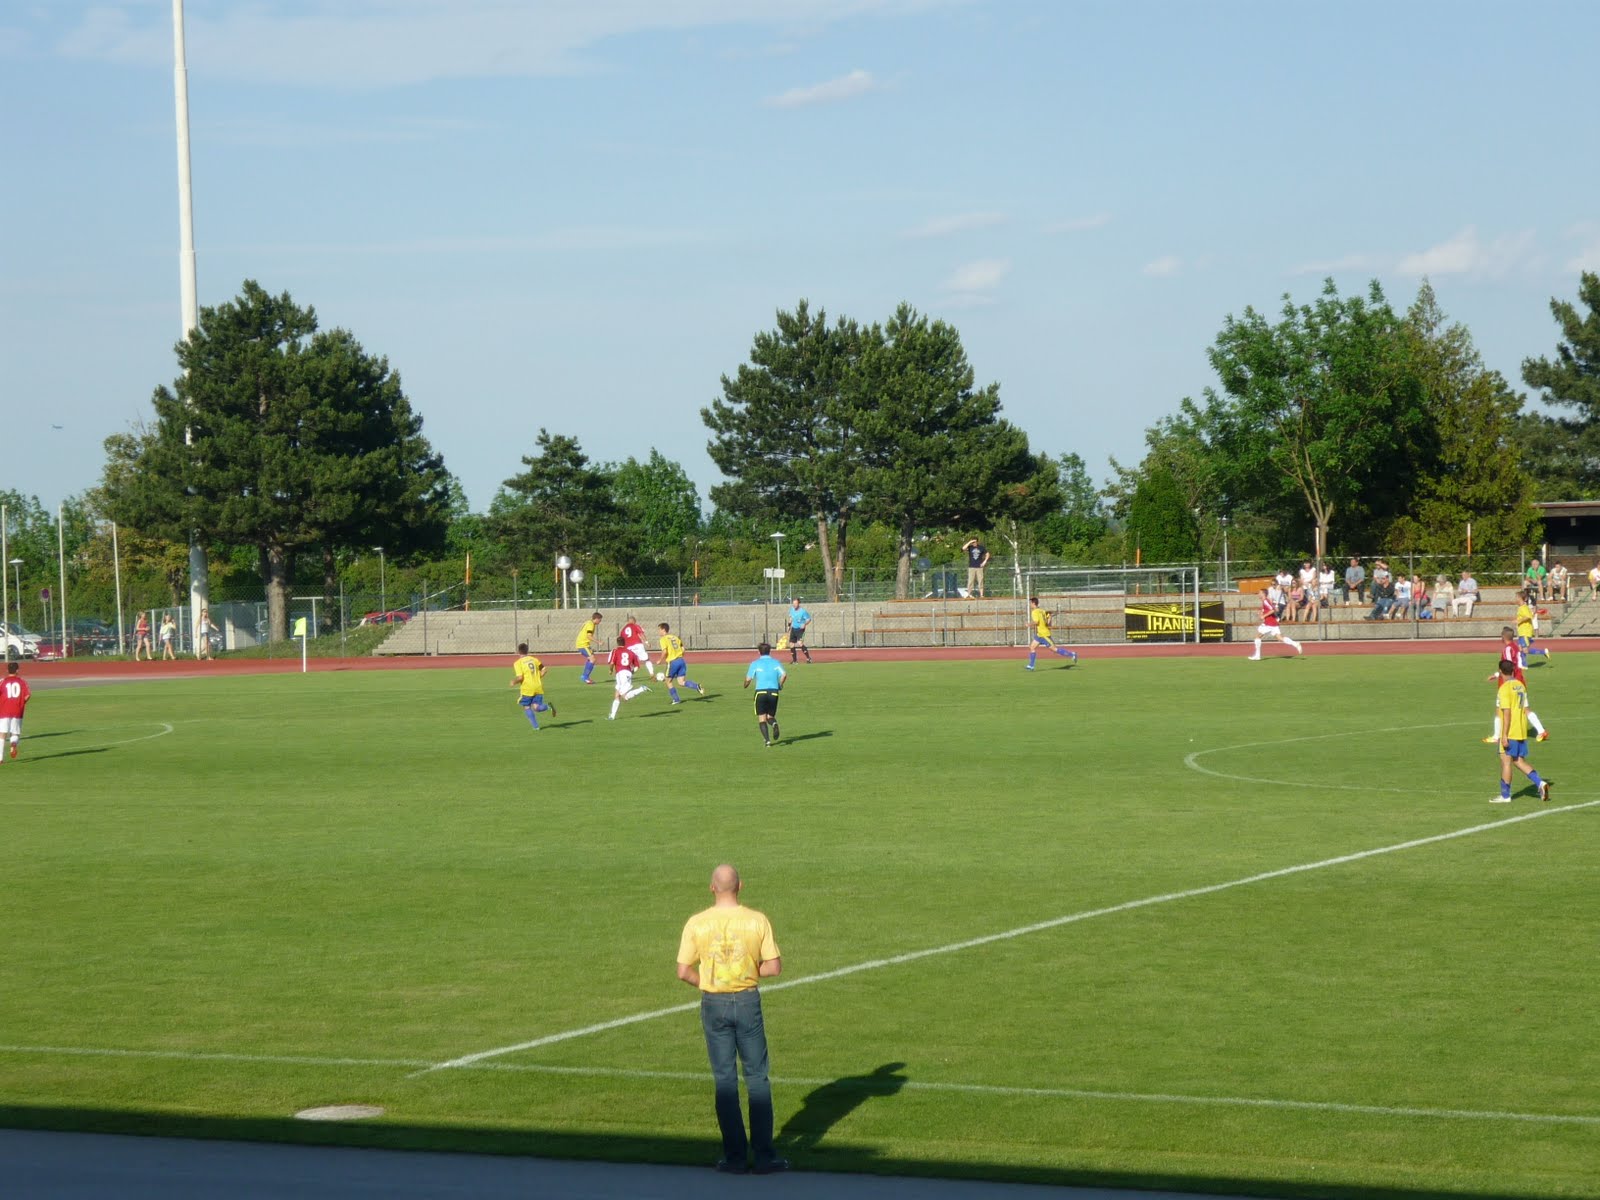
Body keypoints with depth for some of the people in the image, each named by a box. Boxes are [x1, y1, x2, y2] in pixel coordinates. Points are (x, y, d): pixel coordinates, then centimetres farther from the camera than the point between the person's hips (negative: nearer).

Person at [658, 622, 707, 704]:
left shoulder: (663, 639, -5)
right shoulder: (675, 637, 16)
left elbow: (664, 651, -17)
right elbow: (682, 648, 16)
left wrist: (660, 660, -3)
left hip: (672, 662, -6)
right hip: (681, 660, 6)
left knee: (669, 681, 13)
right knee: (682, 681, 5)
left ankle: (676, 699, 14)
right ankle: (697, 687, -19)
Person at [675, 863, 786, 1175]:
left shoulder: (696, 924, -7)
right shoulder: (757, 921, -8)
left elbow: (683, 972, -6)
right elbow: (774, 967, -7)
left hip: (714, 1004, 0)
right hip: (748, 1002, 0)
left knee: (724, 1079, 8)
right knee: (757, 1078, 8)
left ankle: (735, 1156, 8)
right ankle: (763, 1155, 6)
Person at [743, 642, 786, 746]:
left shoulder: (755, 664, 3)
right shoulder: (776, 662, 8)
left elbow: (748, 679, -3)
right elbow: (784, 674, -7)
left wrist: (745, 685, 19)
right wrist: (780, 685, 10)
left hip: (760, 692, -2)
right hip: (773, 692, 2)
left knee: (762, 718, 4)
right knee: (770, 716, 16)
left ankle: (767, 740, -13)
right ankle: (774, 723, -21)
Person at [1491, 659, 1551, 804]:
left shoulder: (1504, 689, -14)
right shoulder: (1521, 687, 10)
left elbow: (1507, 713, -19)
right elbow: (1526, 710, 14)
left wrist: (1504, 735, -19)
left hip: (1510, 733, -8)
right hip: (1522, 732, 8)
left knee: (1506, 761, 0)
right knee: (1519, 761, 15)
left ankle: (1505, 796, 5)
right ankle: (1540, 783, 1)